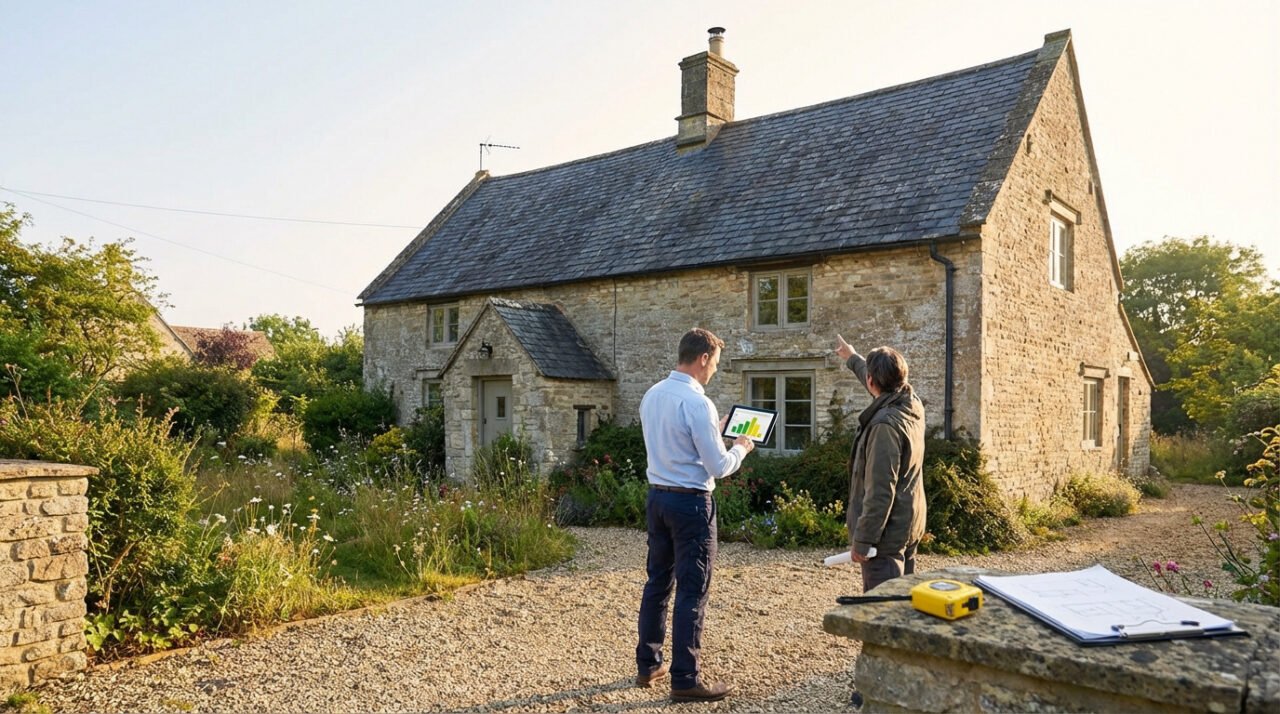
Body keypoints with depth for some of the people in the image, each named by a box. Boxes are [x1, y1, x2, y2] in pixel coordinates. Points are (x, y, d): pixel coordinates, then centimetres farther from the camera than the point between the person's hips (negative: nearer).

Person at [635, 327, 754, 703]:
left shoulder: (651, 395, 6)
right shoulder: (697, 403, -19)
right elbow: (718, 467, -17)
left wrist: (714, 431, 20)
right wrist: (740, 448, 2)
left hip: (657, 497, 8)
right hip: (690, 503, -8)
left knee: (658, 582, 17)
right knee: (691, 591, 1)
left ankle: (648, 665, 28)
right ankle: (685, 679, 9)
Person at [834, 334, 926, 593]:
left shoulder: (885, 424, -24)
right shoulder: (912, 405, 3)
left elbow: (880, 490, -26)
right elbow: (884, 382, 26)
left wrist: (862, 539, -21)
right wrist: (852, 358, 42)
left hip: (886, 532, -10)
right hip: (910, 526, 10)